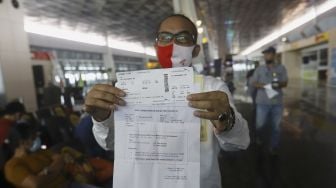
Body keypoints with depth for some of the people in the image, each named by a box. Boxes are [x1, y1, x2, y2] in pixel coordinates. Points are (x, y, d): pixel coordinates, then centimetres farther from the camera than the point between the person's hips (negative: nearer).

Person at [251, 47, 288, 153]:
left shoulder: (281, 68, 4)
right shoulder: (259, 69, 3)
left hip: (277, 102, 1)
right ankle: (258, 136, 39)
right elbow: (254, 83, 2)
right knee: (260, 124, 6)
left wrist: (279, 84, -18)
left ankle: (273, 147, 25)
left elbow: (285, 83, 5)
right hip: (263, 102, -1)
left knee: (276, 126, 9)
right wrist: (263, 85, -16)